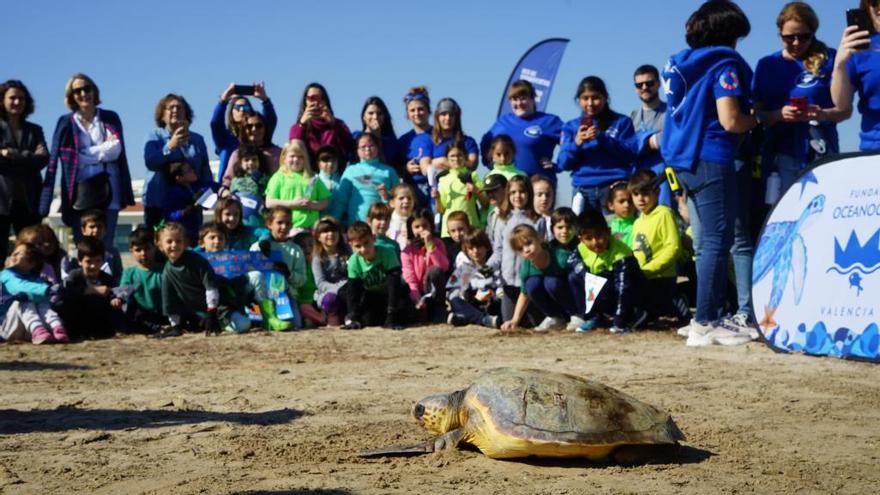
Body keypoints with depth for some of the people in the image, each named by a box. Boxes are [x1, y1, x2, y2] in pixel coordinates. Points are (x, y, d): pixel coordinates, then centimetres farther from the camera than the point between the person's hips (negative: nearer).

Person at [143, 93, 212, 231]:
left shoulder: (197, 140, 15)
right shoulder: (155, 136, 7)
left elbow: (206, 173, 12)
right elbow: (150, 162, -11)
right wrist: (170, 146, -25)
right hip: (158, 204, -2)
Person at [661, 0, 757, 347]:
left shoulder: (681, 63, 15)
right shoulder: (724, 64, -8)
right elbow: (730, 121, -17)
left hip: (683, 159, 9)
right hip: (711, 159, -9)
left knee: (710, 241, 14)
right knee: (717, 243, -6)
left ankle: (713, 315, 17)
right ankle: (704, 324, -8)